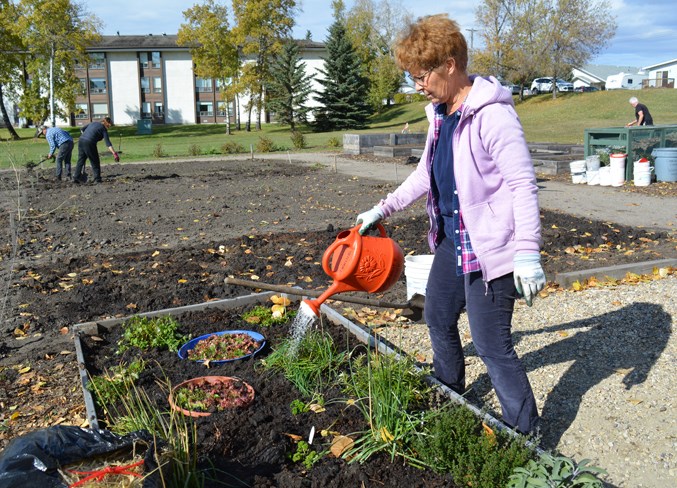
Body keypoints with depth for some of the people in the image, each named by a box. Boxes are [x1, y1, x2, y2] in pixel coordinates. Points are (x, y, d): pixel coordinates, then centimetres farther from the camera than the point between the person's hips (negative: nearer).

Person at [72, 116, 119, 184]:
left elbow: (83, 130, 22)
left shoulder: (93, 123, 20)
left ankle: (76, 177, 13)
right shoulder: (104, 129, 0)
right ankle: (97, 179, 7)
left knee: (80, 160, 14)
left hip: (81, 140, 6)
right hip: (89, 143, -6)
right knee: (95, 162, 6)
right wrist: (114, 153, -16)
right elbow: (108, 143, -10)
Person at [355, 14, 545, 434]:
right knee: (439, 318, 23)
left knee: (492, 344, -4)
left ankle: (527, 435, 14)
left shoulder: (493, 114, -19)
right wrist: (383, 209, 18)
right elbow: (425, 174, 20)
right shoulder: (440, 113, 9)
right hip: (452, 239, 10)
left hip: (489, 246, -10)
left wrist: (527, 253, -25)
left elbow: (523, 184, -21)